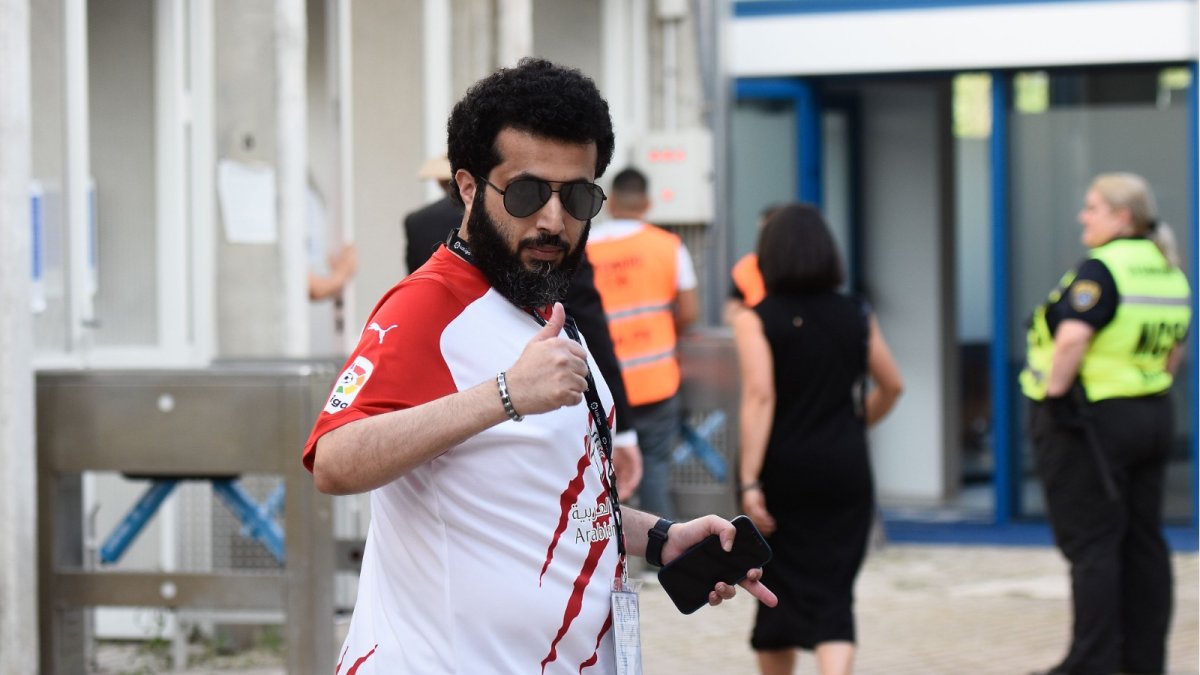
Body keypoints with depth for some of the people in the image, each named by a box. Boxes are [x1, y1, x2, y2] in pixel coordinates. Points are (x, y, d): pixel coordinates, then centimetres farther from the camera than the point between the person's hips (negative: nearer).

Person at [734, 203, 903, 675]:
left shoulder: (757, 321, -7)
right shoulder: (856, 317, 4)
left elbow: (760, 397, -17)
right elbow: (891, 386, 13)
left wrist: (749, 481, -19)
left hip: (782, 468, -2)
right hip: (844, 468, 2)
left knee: (781, 588, 13)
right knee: (834, 595, 0)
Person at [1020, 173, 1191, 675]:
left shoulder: (1100, 269, -16)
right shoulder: (1170, 272, 11)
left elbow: (1073, 337, -27)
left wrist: (1053, 392, -17)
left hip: (1090, 424, -9)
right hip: (1153, 418, 9)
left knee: (1091, 545, -5)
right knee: (1144, 543, 11)